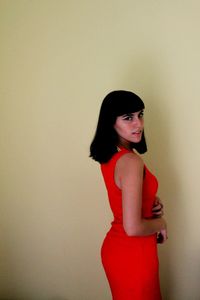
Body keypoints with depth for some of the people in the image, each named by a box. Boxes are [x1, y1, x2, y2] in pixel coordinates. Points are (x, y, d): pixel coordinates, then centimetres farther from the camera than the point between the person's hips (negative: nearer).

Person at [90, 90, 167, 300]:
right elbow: (133, 227, -30)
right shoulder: (131, 161, -27)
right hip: (133, 254, -8)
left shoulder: (109, 155, 0)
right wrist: (161, 222, -11)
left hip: (115, 246, 8)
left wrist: (151, 204, -1)